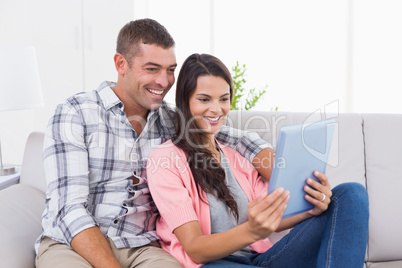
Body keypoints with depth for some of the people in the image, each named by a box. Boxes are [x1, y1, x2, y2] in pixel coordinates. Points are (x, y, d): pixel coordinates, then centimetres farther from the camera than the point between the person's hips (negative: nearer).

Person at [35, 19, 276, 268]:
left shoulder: (171, 121, 10)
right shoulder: (74, 114, -4)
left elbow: (240, 140, 11)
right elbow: (70, 209, -12)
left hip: (140, 247, 3)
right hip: (71, 245, -3)